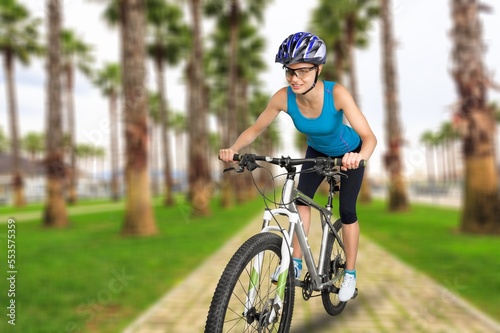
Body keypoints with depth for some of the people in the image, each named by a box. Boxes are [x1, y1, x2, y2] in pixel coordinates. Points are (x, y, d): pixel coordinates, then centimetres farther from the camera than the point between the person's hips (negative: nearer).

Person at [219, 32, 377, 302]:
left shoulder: (336, 94, -39)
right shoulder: (284, 97, -30)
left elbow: (369, 137, -42)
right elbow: (255, 129, -21)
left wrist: (359, 156, -63)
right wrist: (232, 149, -39)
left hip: (349, 153, -3)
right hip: (317, 151, 3)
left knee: (347, 210, -4)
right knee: (301, 198, -13)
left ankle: (350, 274, 14)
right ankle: (296, 263, -2)